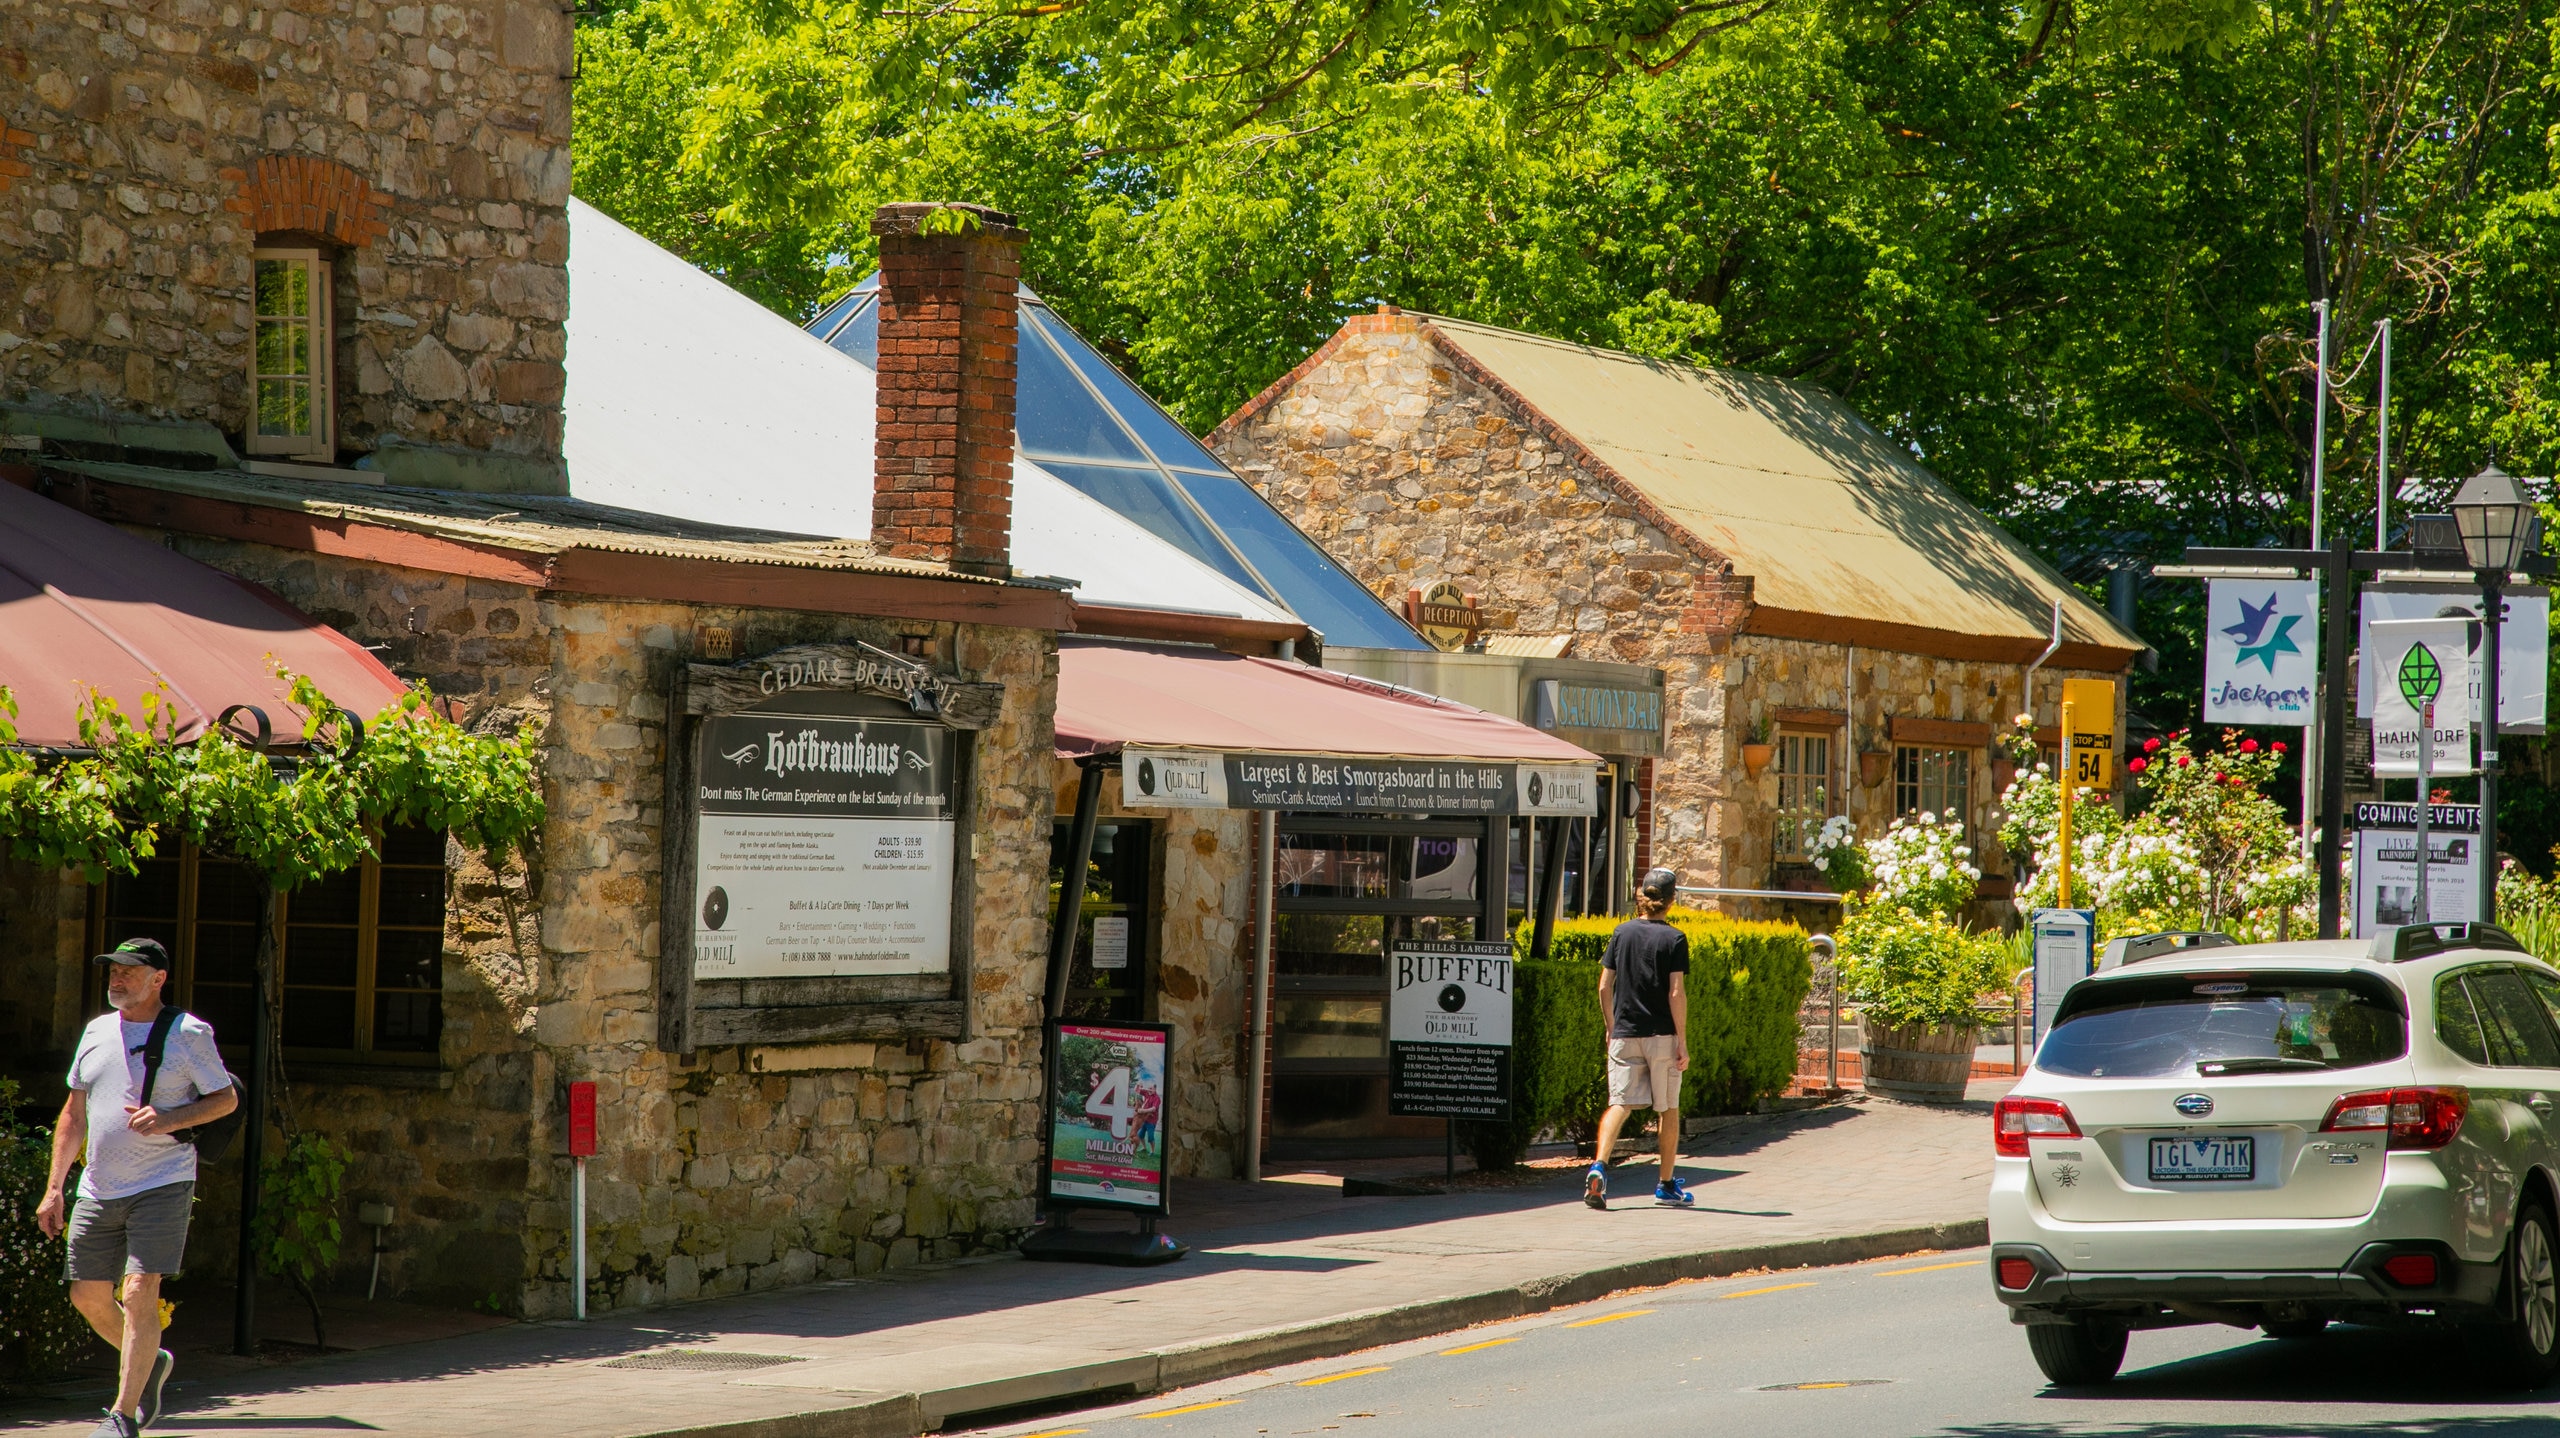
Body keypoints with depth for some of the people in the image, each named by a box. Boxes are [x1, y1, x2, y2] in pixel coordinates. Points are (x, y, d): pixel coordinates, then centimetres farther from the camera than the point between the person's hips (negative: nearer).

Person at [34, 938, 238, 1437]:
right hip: (98, 1190, 6)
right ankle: (150, 1364, 35)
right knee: (88, 1297, 9)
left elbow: (227, 1098, 1)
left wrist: (170, 1120, -16)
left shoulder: (189, 1034, -4)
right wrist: (54, 1188, 11)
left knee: (140, 1295, -14)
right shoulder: (97, 1032, 12)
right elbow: (74, 1115, 17)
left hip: (162, 1185, -6)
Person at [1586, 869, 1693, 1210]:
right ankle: (1667, 1185, 20)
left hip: (1624, 1034, 2)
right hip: (1662, 1035, -2)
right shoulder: (1674, 939, -7)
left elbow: (1605, 986, 5)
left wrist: (1610, 1027, 18)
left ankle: (1600, 1165, -25)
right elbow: (1676, 993, -11)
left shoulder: (1622, 933, 4)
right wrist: (1682, 1041, -7)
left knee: (1620, 1103, -1)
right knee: (1668, 1109, 11)